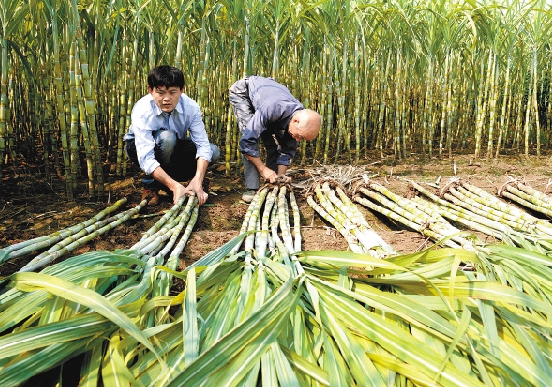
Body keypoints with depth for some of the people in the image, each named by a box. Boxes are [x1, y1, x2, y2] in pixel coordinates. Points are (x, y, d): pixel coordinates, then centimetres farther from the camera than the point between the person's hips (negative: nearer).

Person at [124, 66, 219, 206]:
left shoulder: (191, 107, -25)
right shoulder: (142, 111, -33)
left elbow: (202, 144, -30)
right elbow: (146, 159, -40)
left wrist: (197, 180, -46)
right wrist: (174, 186, -52)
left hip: (173, 148, 4)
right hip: (138, 147, -4)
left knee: (213, 151, -19)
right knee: (167, 137, -37)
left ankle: (162, 184, -9)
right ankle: (151, 185, -14)